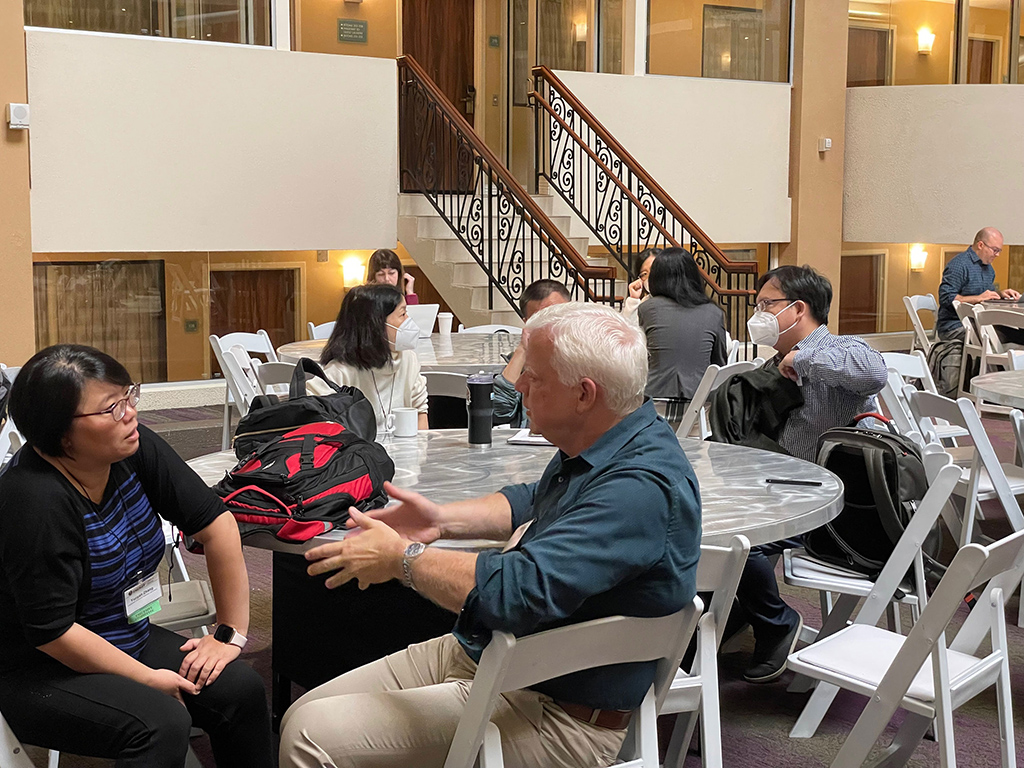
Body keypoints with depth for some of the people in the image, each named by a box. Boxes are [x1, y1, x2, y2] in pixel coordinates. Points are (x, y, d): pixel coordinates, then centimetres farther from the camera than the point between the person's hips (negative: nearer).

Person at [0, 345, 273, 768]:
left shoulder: (135, 450, -8)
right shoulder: (34, 499, -27)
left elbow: (215, 522, -2)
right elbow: (52, 631, -24)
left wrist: (231, 633, -3)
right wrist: (148, 679, -17)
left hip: (130, 639, 7)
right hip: (40, 673, -7)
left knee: (240, 688, -10)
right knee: (162, 723, -29)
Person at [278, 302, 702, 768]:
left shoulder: (641, 487, -28)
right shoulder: (597, 450, 7)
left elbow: (521, 590, -35)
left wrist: (401, 558, -20)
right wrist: (443, 520, 10)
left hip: (554, 716, -10)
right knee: (302, 717, 8)